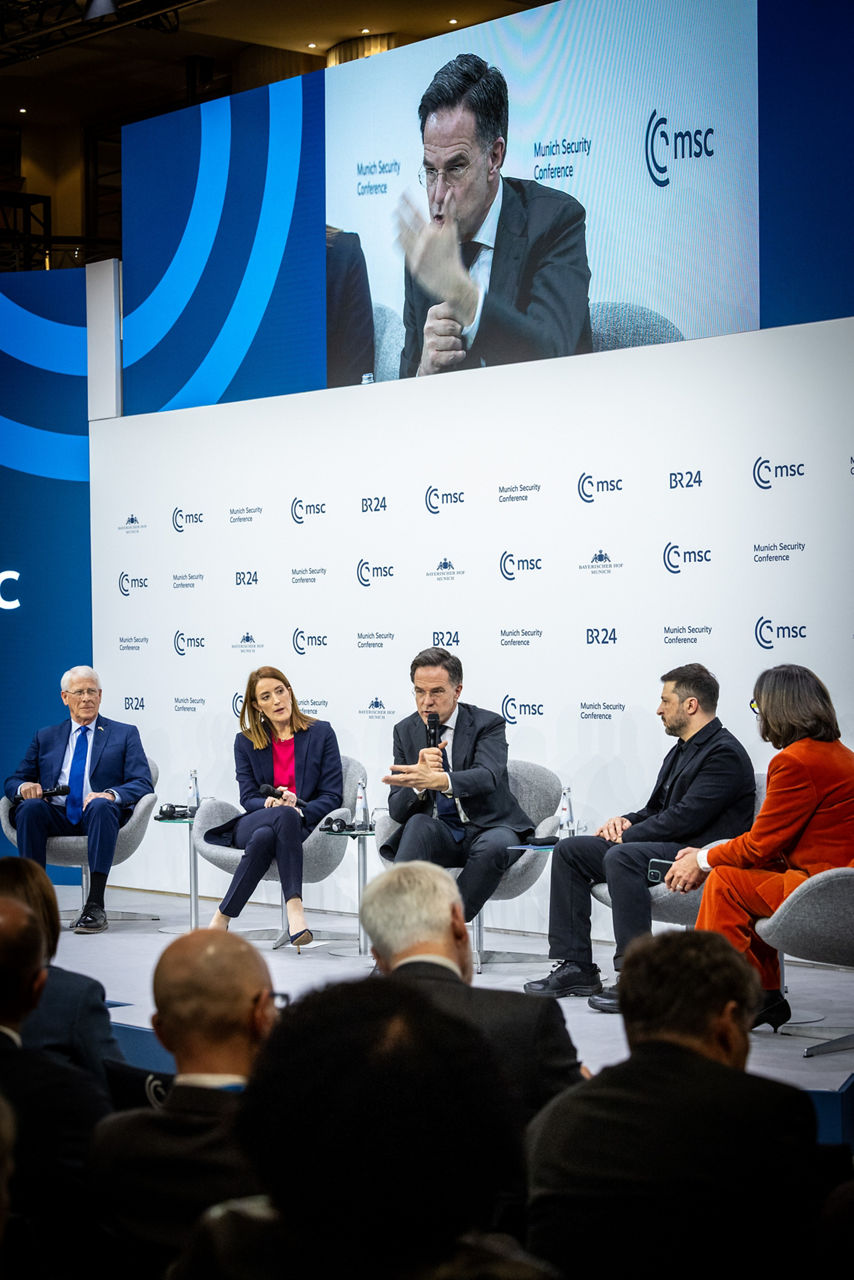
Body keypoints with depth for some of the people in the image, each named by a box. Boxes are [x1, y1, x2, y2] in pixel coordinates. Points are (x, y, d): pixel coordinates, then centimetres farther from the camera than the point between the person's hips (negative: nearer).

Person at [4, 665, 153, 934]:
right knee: (30, 807, -30)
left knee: (101, 806, -37)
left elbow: (143, 784, 3)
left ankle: (95, 906, -42)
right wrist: (23, 787, -9)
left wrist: (110, 795, -20)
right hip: (56, 817, 2)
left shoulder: (125, 734, 15)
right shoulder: (46, 737, 23)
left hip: (98, 814, -2)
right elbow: (14, 781, 19)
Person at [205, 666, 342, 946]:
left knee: (264, 837, -38)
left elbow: (332, 796, 3)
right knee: (284, 816, -38)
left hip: (303, 826, -1)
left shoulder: (320, 733, 7)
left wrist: (299, 808, -17)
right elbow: (248, 798, 6)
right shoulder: (246, 741, 12)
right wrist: (271, 804, -18)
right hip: (254, 823, 1)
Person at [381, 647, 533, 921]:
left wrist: (437, 780, -46)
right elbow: (397, 810, 0)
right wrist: (419, 783, -25)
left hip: (488, 829, -2)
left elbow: (487, 777, -26)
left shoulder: (487, 724, -4)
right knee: (418, 824, -31)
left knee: (492, 847, -36)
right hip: (438, 833, 2)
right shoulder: (405, 731, 7)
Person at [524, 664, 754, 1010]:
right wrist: (626, 822, 2)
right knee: (568, 850, 3)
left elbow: (685, 817, -20)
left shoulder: (725, 753, -12)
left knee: (621, 857, -36)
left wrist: (627, 835, -12)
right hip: (666, 846, 11)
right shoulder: (681, 751, 21)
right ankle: (575, 968, 0)